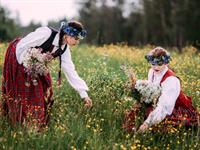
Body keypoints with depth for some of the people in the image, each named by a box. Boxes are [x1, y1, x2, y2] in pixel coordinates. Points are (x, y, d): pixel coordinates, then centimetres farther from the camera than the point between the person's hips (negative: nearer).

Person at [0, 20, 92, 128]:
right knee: (22, 90, -4)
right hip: (18, 55, -6)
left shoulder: (64, 49, -12)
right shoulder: (46, 33, -33)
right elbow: (21, 46, -27)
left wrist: (84, 94, -13)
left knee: (42, 89, 1)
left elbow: (70, 71, -9)